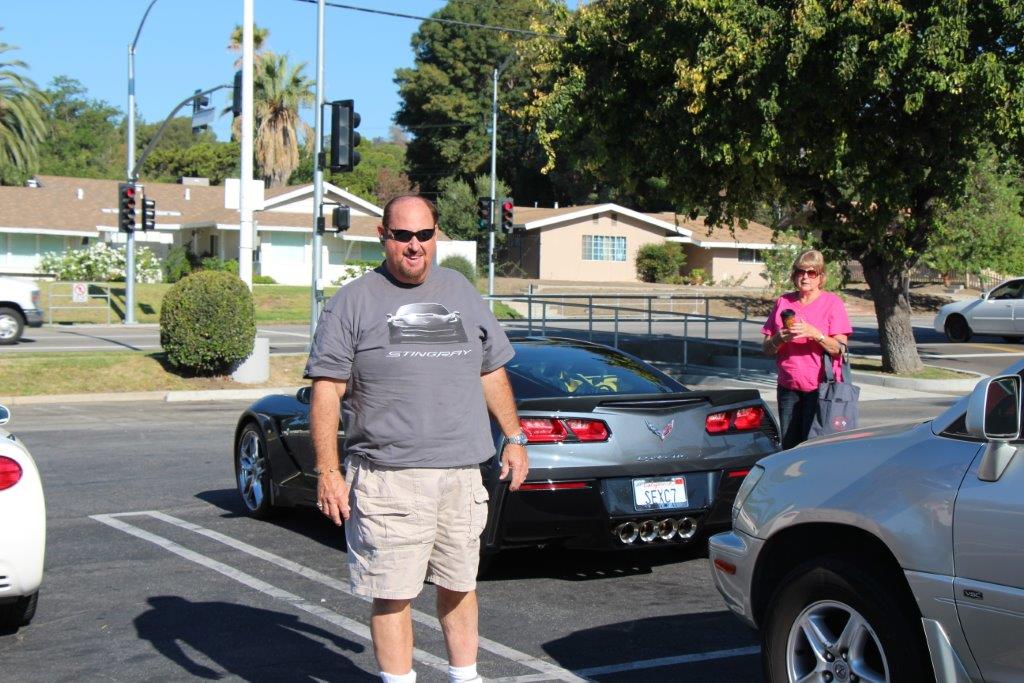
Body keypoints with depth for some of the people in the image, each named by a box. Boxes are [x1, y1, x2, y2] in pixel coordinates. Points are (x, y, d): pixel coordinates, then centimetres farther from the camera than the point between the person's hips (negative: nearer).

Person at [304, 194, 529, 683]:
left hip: (461, 474, 4)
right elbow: (326, 390, -4)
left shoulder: (461, 293, 14)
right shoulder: (352, 303, 0)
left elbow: (492, 372, 21)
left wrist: (514, 437, 16)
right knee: (392, 594, 0)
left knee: (459, 585, 14)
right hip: (387, 478, -4)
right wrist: (327, 471, -11)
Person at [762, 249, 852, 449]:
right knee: (789, 447, 3)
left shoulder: (832, 303, 1)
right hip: (788, 387, 4)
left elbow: (840, 349, -7)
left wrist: (815, 333, -22)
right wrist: (779, 339, -10)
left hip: (820, 388, -4)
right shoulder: (783, 302, 12)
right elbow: (767, 349, 11)